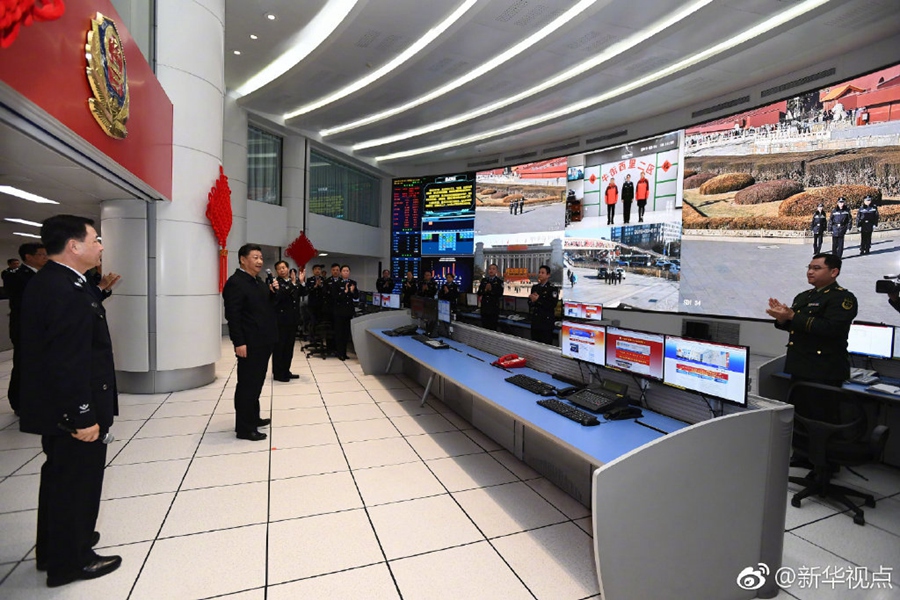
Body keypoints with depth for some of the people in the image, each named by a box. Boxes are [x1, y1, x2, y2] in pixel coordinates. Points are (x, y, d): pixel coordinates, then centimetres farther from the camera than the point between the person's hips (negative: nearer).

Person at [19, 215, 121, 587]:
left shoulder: (46, 282, 8)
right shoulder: (68, 291, -25)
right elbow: (68, 362, -27)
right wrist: (83, 416, -21)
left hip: (57, 406, 10)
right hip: (72, 410, -10)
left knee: (60, 478, 24)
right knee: (77, 482, 7)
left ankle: (54, 547, 42)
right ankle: (70, 561, 25)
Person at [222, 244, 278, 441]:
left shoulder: (258, 282, 15)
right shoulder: (235, 282, -13)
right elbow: (232, 315, -19)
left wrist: (272, 292, 5)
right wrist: (239, 343, -23)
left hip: (263, 342, 9)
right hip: (249, 344, -9)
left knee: (257, 382, 18)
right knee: (247, 384, -1)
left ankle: (253, 418, 31)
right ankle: (244, 428, 8)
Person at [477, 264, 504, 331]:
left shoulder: (499, 281, -1)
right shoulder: (483, 280, 10)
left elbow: (500, 294, -11)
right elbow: (479, 293, 3)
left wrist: (491, 290, -21)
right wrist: (485, 290, -15)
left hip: (494, 307, -3)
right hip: (484, 307, 3)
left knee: (493, 328, -1)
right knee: (484, 326, 7)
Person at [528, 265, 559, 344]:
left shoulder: (553, 288, -5)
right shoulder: (534, 287, 14)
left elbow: (552, 305, -15)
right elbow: (530, 304, 14)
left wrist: (538, 299, -17)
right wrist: (532, 301, -9)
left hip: (546, 322, -6)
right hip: (535, 321, 6)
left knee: (546, 344, -3)